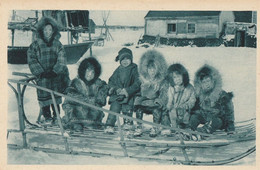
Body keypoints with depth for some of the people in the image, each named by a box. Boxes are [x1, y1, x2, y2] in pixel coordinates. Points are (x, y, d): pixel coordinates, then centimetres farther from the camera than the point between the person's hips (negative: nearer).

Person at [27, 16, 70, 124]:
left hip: (56, 76, 1)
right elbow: (32, 60, -3)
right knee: (44, 97, -1)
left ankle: (56, 116, 21)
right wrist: (41, 73, -12)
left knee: (56, 98, 5)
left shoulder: (57, 44, 5)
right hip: (42, 77, -1)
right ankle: (47, 117, 15)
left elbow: (61, 60, -1)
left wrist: (55, 72, -13)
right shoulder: (36, 45, 1)